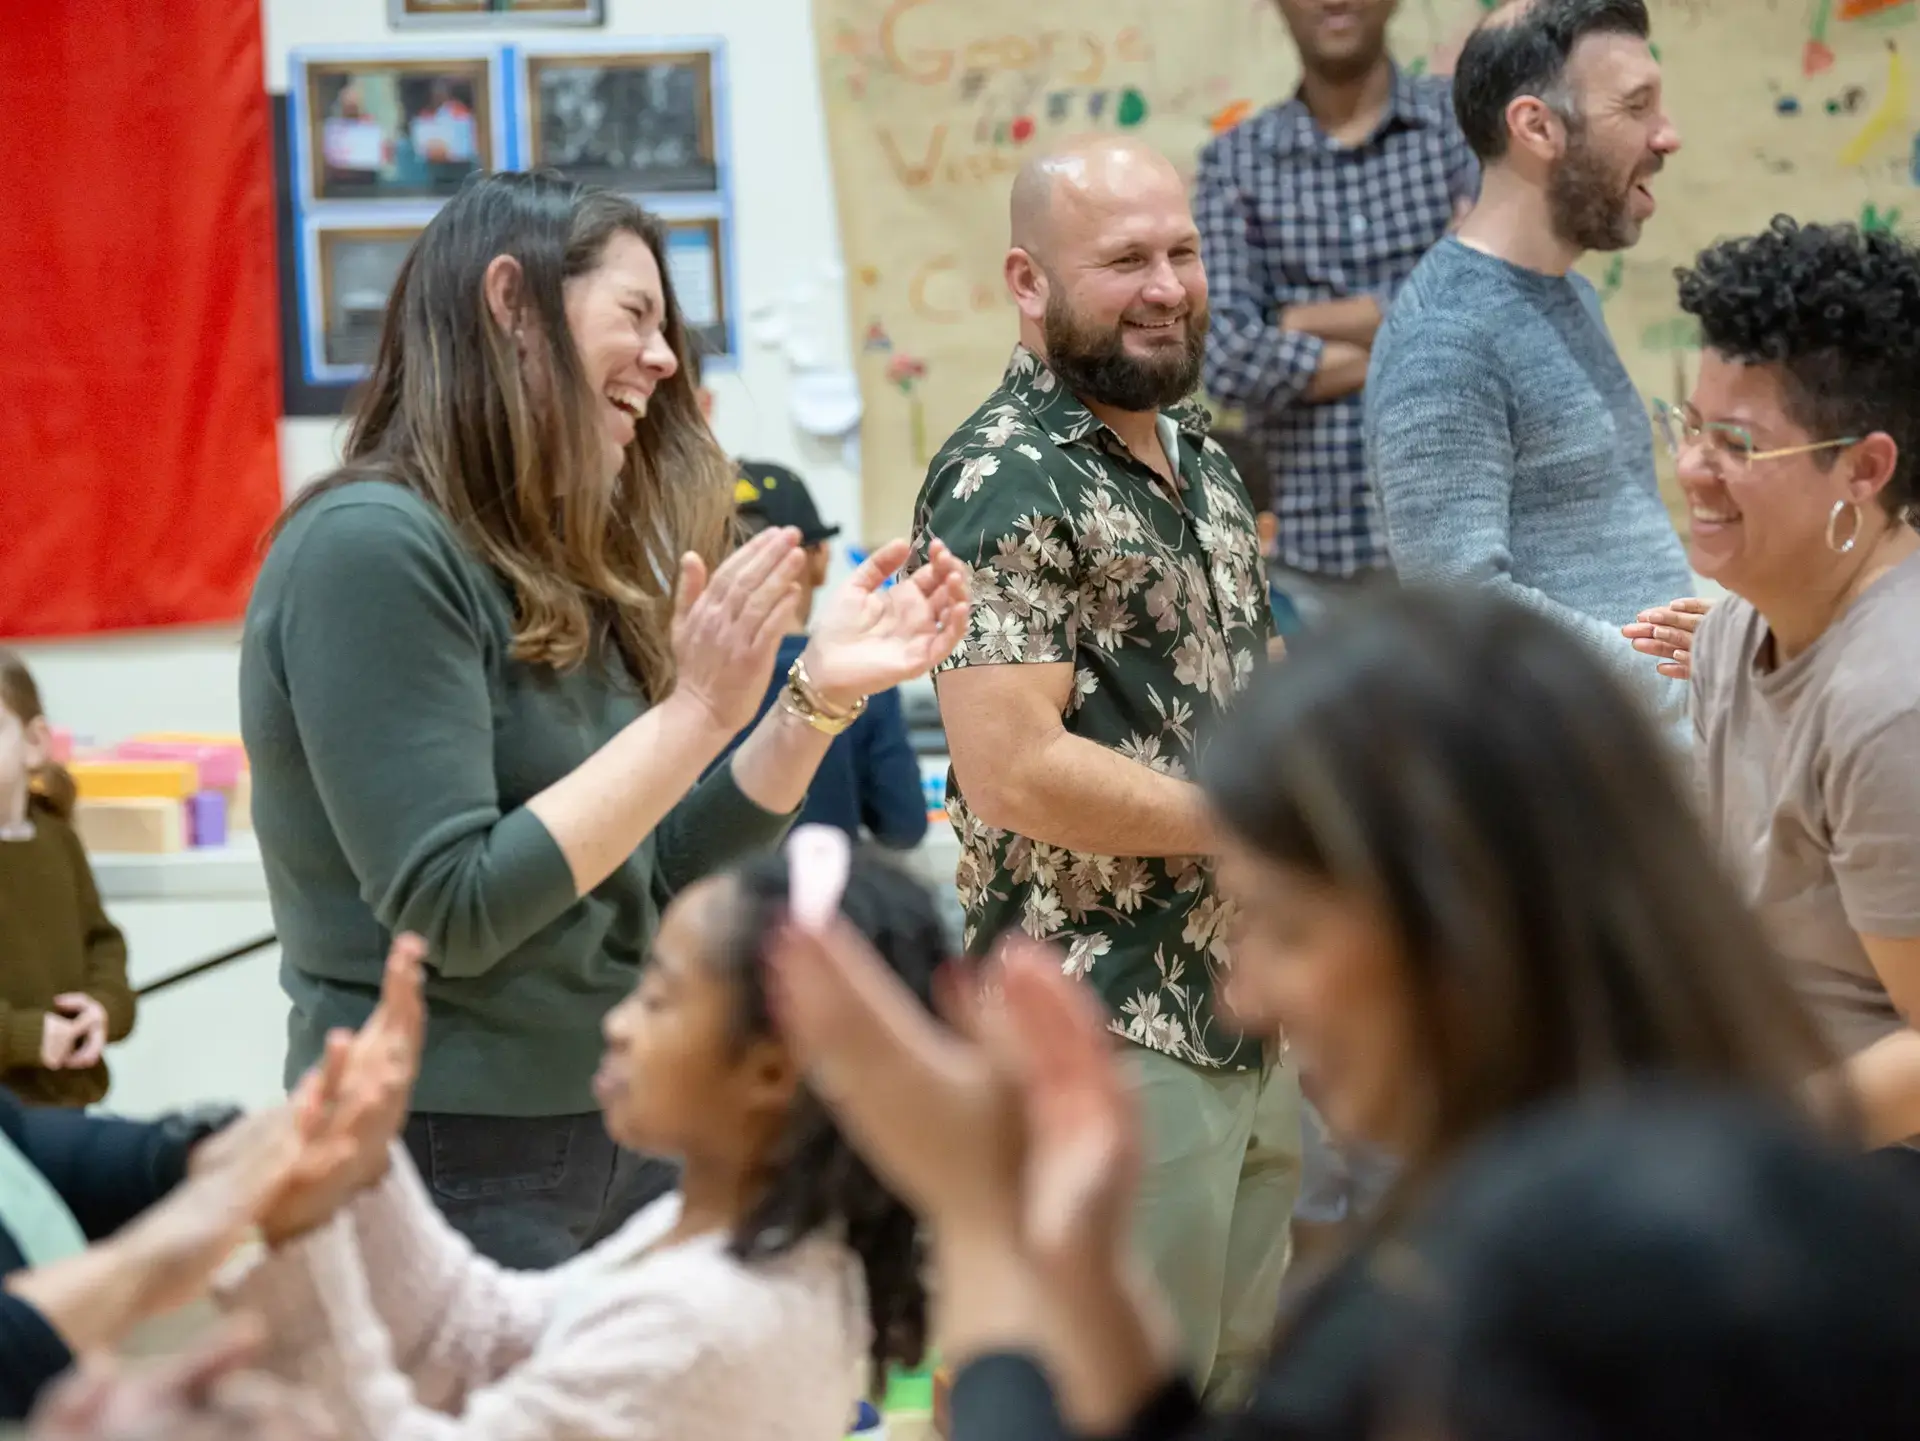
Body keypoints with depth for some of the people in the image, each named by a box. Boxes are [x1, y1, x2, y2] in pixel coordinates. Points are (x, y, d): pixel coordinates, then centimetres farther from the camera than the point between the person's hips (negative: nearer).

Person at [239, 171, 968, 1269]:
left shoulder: (553, 571, 12)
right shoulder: (372, 548, -15)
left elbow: (660, 884, 11)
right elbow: (448, 913, -21)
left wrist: (820, 696, 1)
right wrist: (695, 714, -22)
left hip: (624, 1139, 9)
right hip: (461, 1167, -8)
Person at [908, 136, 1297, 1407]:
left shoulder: (1202, 462, 13)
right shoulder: (1004, 484, -14)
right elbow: (1012, 772, -22)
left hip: (1251, 1028, 8)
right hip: (1110, 1042, -8)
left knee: (1249, 1381, 15)